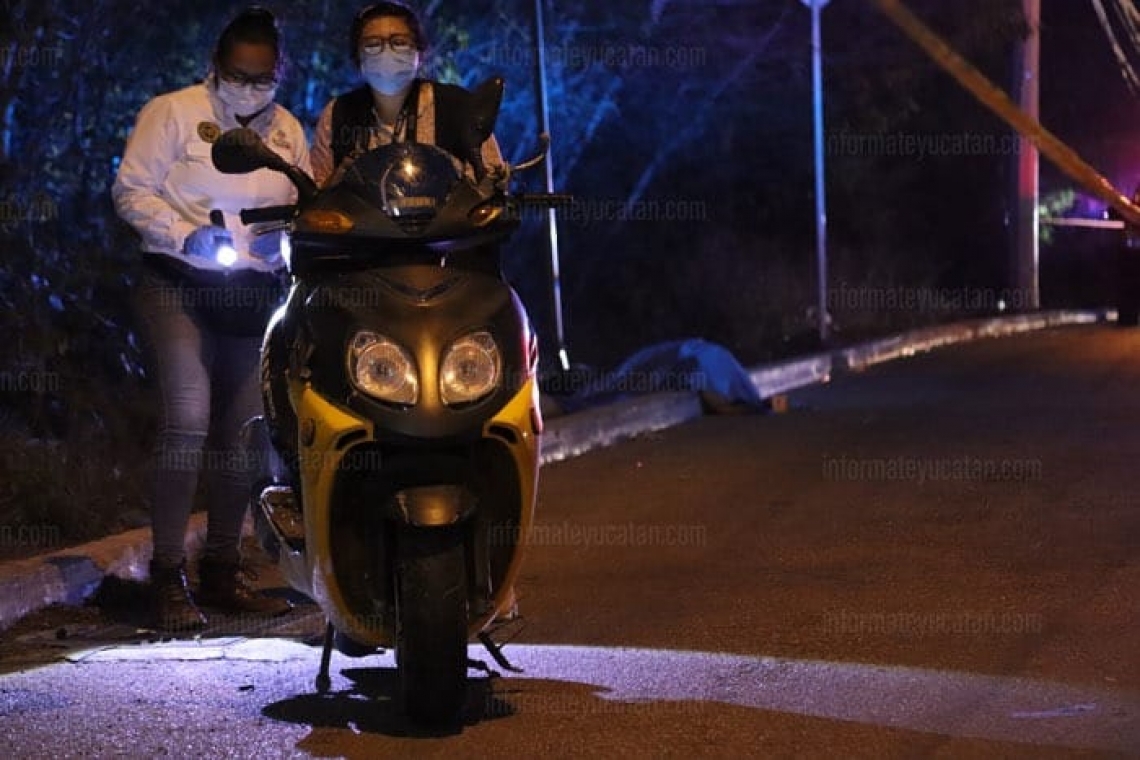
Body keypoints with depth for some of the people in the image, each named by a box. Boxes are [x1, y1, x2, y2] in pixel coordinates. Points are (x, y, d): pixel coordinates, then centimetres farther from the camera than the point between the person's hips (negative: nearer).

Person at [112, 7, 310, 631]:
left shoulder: (287, 129, 14)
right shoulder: (173, 112, -1)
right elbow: (131, 189, -4)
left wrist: (285, 230, -4)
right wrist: (185, 236, -19)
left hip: (256, 292, 6)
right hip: (178, 283, -6)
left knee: (243, 432, 8)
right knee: (188, 421, -18)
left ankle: (222, 572, 19)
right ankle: (168, 575, -13)